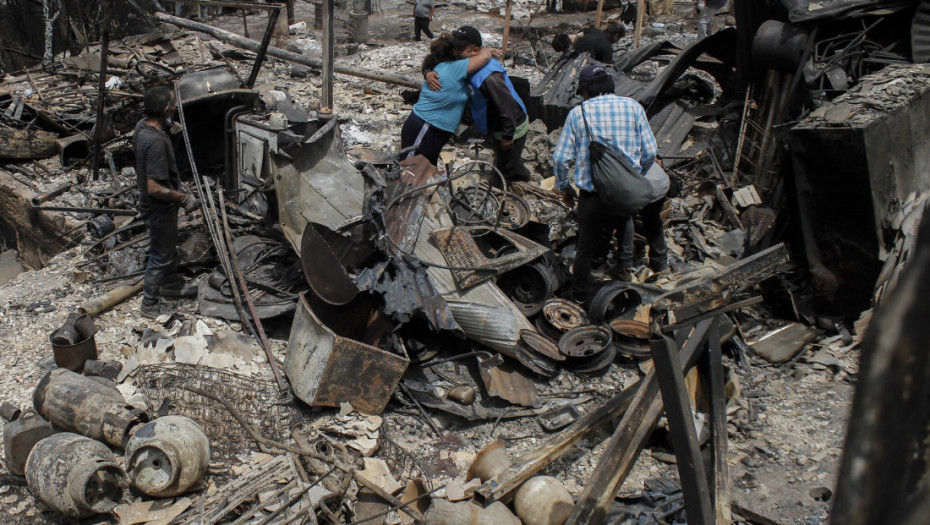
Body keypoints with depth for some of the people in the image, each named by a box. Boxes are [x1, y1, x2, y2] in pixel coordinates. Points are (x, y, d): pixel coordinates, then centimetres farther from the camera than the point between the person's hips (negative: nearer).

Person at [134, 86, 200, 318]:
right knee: (160, 256, 9)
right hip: (159, 209, -9)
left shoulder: (142, 126, -5)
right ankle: (150, 304, 26)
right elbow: (154, 188, -33)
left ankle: (171, 283, 51)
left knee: (169, 246, 29)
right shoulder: (156, 142, -35)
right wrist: (184, 198, -21)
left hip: (159, 206, 9)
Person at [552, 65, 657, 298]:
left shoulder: (577, 113, -2)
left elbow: (560, 158, -6)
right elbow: (650, 152, 1)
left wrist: (563, 188, 10)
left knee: (586, 246, 16)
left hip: (592, 196, -1)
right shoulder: (633, 107, 2)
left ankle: (580, 292, 29)